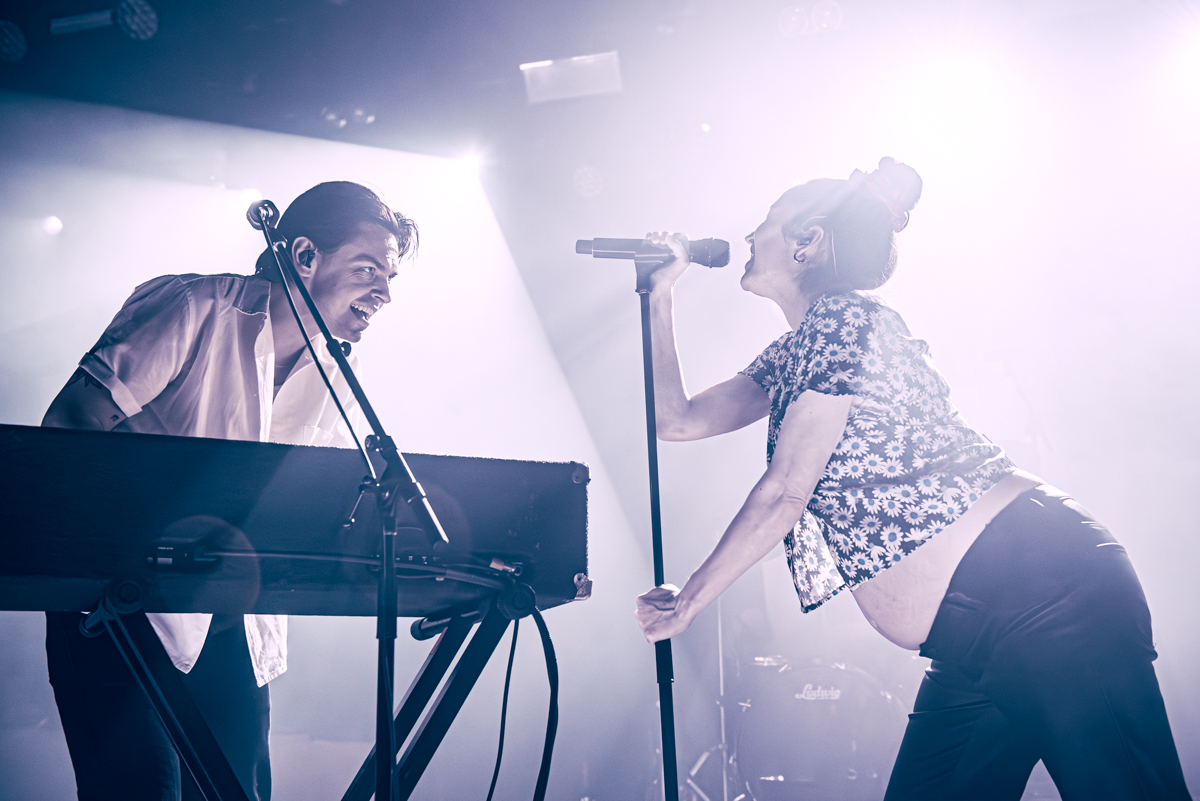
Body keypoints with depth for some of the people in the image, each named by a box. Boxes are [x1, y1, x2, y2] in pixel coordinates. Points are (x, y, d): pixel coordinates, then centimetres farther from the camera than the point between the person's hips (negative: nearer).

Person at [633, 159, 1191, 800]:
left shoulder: (842, 317, -8)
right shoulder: (791, 355, 20)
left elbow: (783, 494, -9)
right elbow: (680, 420, 27)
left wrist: (687, 602, 2)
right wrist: (660, 295, 23)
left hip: (1038, 585, -10)